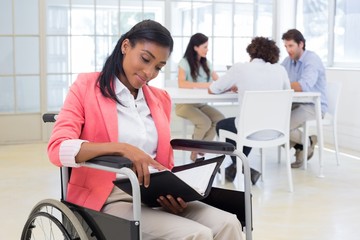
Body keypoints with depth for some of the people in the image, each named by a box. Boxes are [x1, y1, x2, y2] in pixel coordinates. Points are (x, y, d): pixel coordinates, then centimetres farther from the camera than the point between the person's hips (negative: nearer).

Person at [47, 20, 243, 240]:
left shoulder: (161, 99, 17)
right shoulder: (87, 87, 2)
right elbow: (58, 149, -12)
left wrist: (173, 194, -5)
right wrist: (121, 148, -26)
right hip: (110, 201, -5)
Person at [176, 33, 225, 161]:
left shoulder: (206, 63, 12)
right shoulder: (185, 62, -9)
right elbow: (181, 83, -25)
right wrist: (204, 85, -31)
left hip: (201, 104, 6)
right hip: (185, 104, -6)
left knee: (220, 119, -19)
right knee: (205, 122, -30)